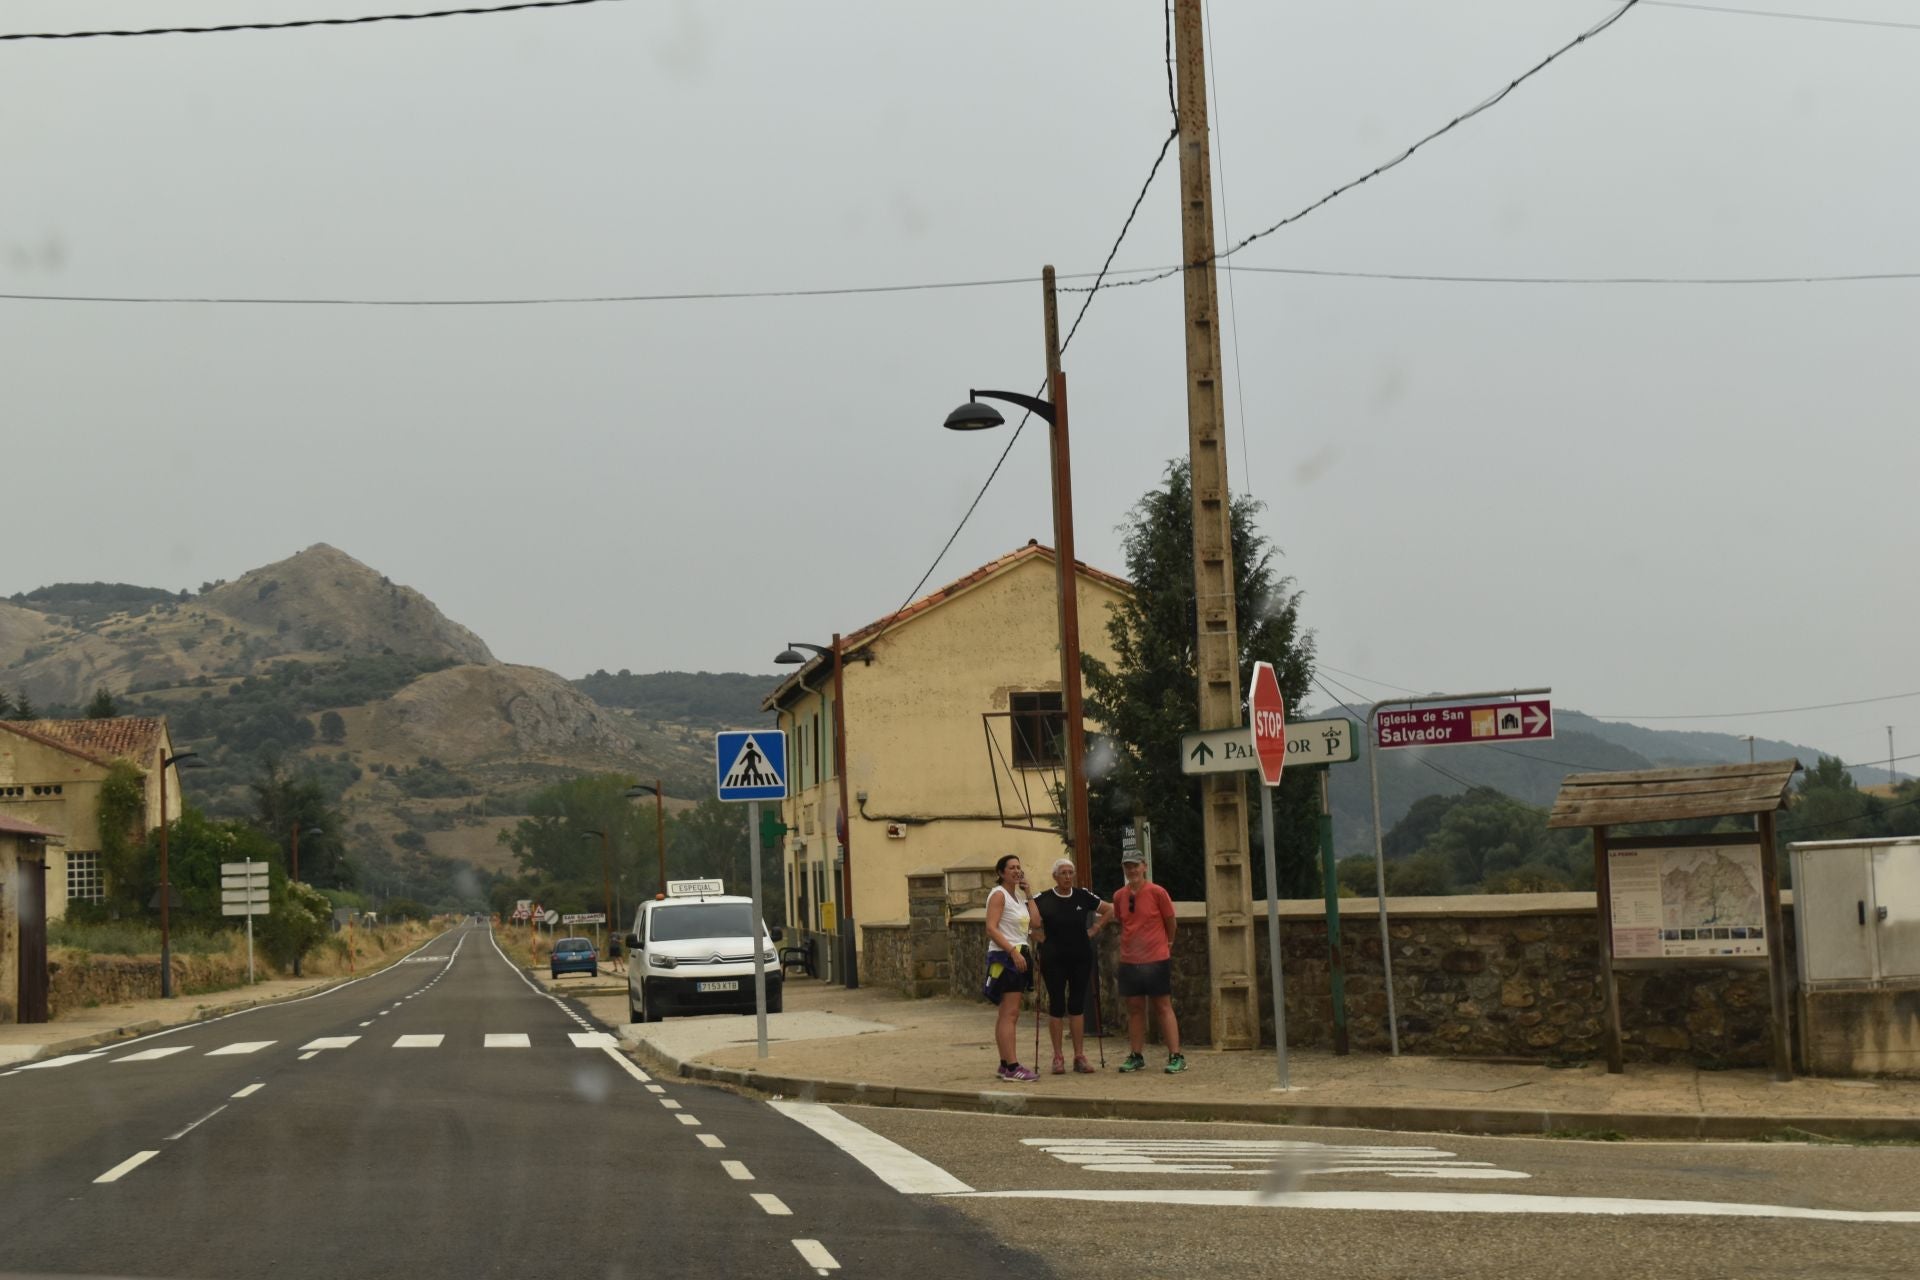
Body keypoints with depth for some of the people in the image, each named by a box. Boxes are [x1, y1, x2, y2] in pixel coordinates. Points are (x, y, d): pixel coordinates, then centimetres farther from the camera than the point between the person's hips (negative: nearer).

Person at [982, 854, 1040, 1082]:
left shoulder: (1018, 895, 16)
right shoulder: (998, 895, -9)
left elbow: (1034, 923, 7)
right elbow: (991, 928, -18)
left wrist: (1028, 893, 9)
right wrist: (1013, 951, -24)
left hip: (1018, 956, 9)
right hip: (1004, 957, -9)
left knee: (1006, 1014, 11)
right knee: (1010, 1014, -12)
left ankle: (1005, 1065, 14)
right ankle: (1012, 1066, -16)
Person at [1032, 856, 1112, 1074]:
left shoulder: (1083, 896, 2)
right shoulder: (1044, 899, -6)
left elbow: (1109, 910, 11)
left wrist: (1095, 929, 4)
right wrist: (1040, 937, -9)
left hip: (1081, 958, 2)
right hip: (1053, 960, -2)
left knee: (1078, 1005, 5)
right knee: (1056, 1005, 2)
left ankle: (1080, 1056, 9)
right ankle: (1058, 1057, 8)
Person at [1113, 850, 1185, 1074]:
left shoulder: (1157, 892, -8)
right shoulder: (1119, 896, 3)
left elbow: (1170, 921, 4)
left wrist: (1167, 943, 13)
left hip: (1157, 959, -4)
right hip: (1129, 960, 4)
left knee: (1163, 1007, -2)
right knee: (1134, 1009, 8)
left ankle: (1176, 1056, -1)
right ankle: (1136, 1057, 15)